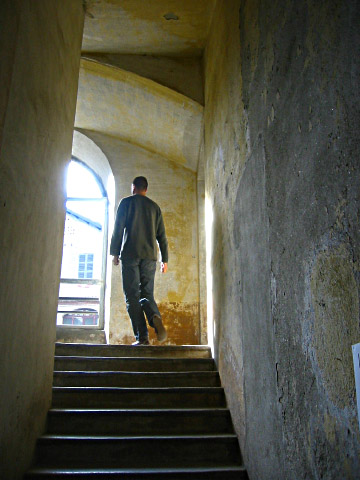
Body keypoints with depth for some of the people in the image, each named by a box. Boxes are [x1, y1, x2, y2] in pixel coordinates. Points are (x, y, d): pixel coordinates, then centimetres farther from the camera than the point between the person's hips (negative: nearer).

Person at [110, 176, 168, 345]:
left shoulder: (126, 202, 7)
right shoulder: (155, 207, 16)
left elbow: (118, 229, -1)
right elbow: (162, 236, 13)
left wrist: (114, 252, 3)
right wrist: (165, 259, 15)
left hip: (130, 254, -3)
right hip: (149, 256, 3)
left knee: (132, 296, -1)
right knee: (147, 294, 9)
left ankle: (142, 336, -8)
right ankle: (155, 317, -22)